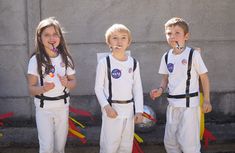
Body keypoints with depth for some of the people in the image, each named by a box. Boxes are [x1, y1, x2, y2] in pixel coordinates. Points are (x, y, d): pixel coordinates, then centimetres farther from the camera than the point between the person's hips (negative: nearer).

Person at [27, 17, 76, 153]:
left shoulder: (65, 58, -2)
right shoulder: (35, 60, -11)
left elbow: (73, 82, 3)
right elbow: (31, 88, -9)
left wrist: (67, 83, -19)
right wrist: (43, 88, -29)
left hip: (62, 106, 3)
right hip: (44, 107, -2)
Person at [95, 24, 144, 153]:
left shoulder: (134, 63, 4)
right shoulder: (104, 62, -8)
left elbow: (138, 89, 7)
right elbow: (98, 88, -5)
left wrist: (139, 110, 0)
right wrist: (106, 106, -18)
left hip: (129, 109, 4)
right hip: (112, 109, -4)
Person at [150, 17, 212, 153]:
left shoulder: (193, 55, -10)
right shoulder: (166, 57, 6)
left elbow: (204, 77, -5)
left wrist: (207, 100, -7)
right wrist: (161, 89, -3)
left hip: (189, 104, -6)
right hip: (172, 104, 6)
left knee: (188, 142, -5)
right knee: (170, 141, 14)